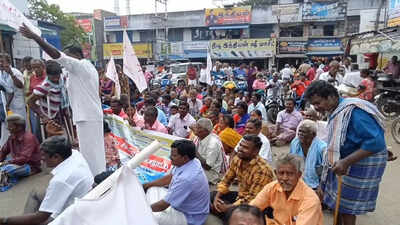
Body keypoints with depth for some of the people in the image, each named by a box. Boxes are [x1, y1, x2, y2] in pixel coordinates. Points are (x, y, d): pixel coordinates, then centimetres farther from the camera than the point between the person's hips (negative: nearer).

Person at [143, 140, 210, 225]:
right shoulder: (187, 162, -12)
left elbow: (163, 205, -26)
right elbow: (170, 177, 8)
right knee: (152, 190, 9)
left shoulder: (186, 179, -38)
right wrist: (148, 184, 10)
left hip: (189, 218, -9)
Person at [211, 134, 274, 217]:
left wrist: (227, 207, -28)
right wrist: (217, 197, -13)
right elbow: (225, 181, 3)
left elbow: (251, 200, -28)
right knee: (213, 195, -2)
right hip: (241, 195, 8)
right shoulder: (237, 159, -8)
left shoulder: (262, 170, -30)